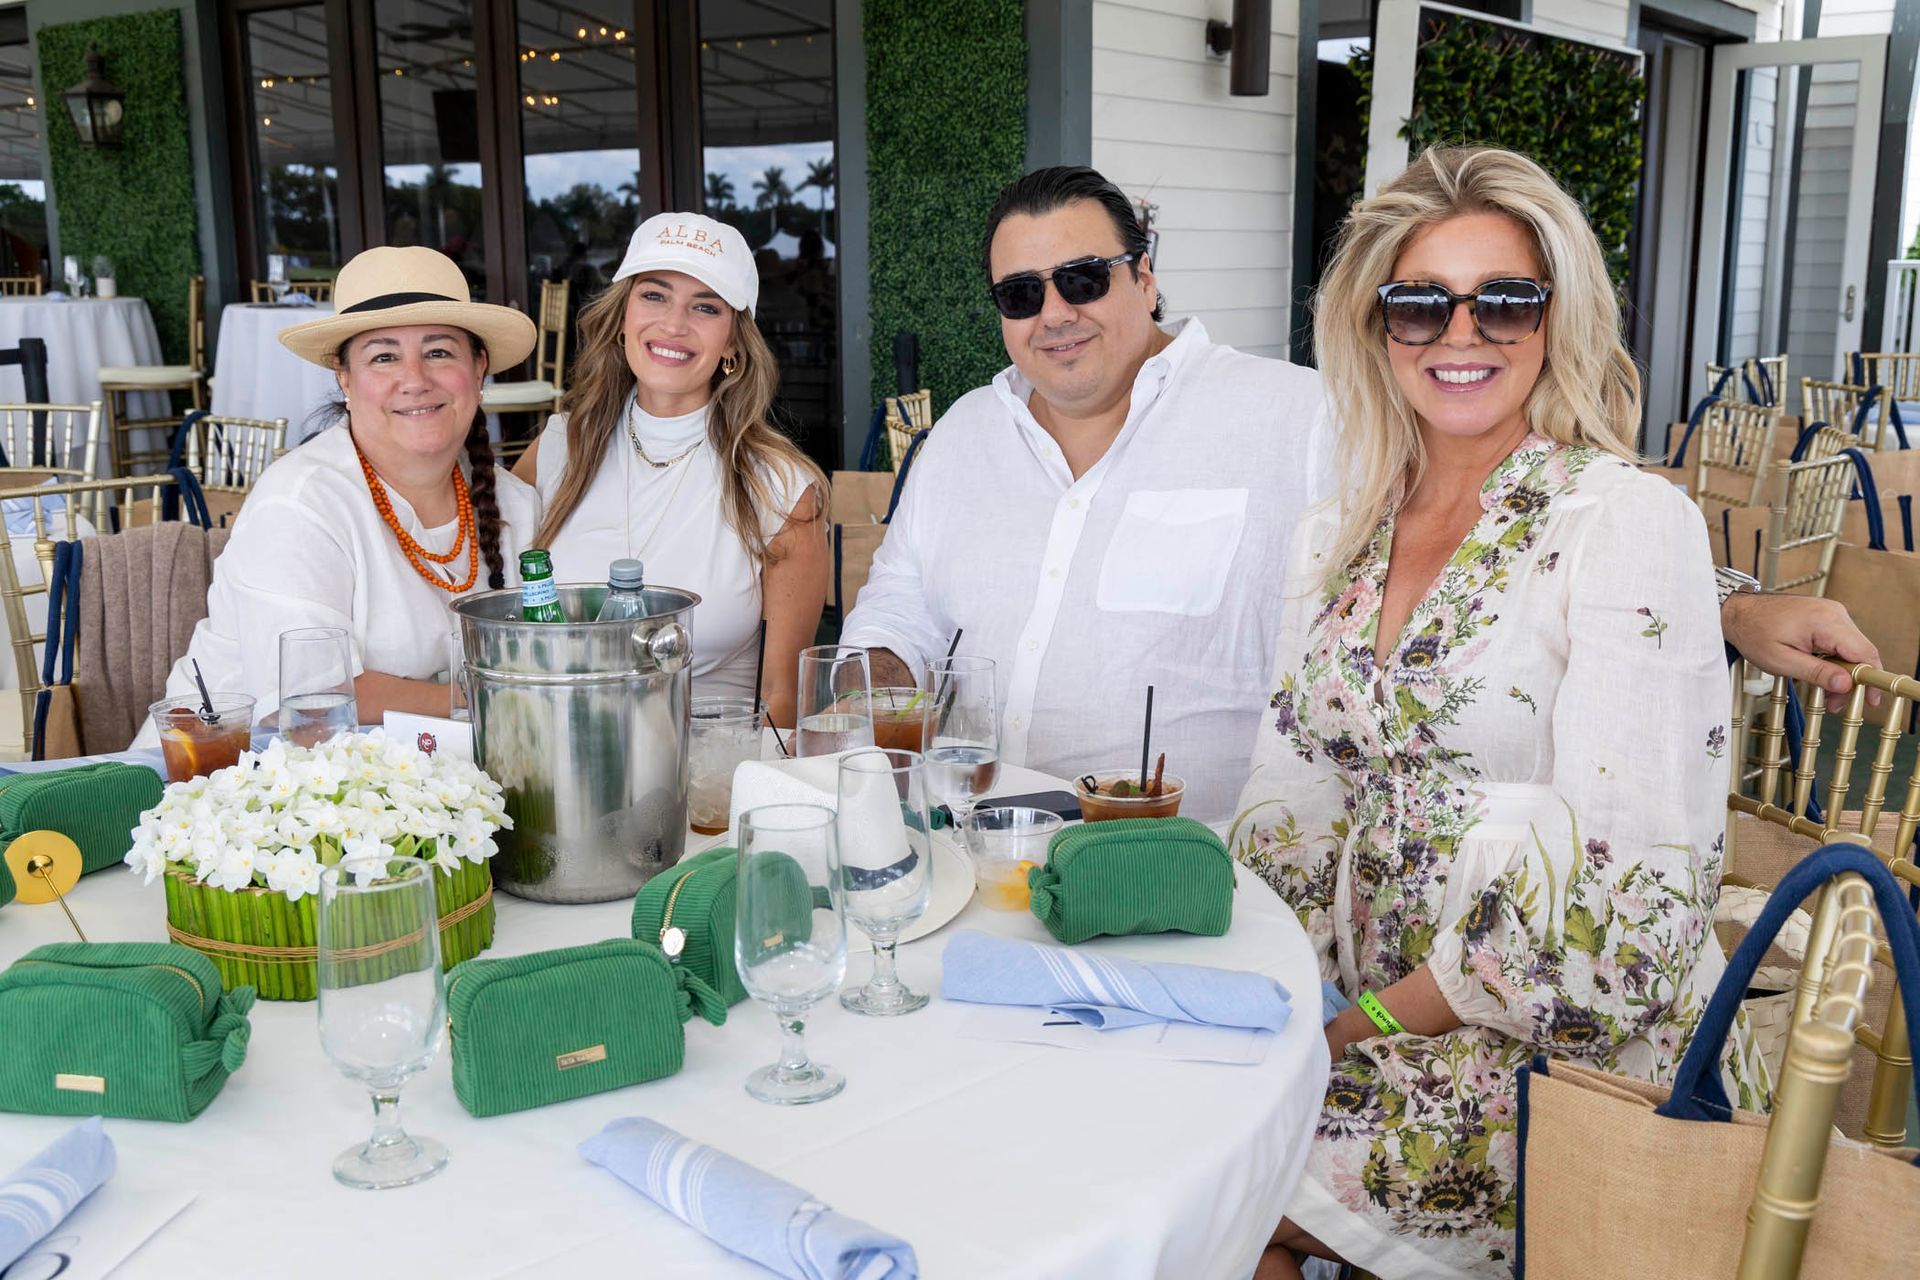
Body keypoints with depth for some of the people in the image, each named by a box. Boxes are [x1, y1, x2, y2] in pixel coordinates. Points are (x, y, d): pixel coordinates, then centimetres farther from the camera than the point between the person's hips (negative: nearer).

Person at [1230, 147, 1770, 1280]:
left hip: (1576, 1054, -5)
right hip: (1371, 1020, 6)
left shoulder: (1630, 523, -10)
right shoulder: (1333, 542, 9)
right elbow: (1294, 807, 9)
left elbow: (1615, 886, -17)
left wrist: (1369, 1021, -15)